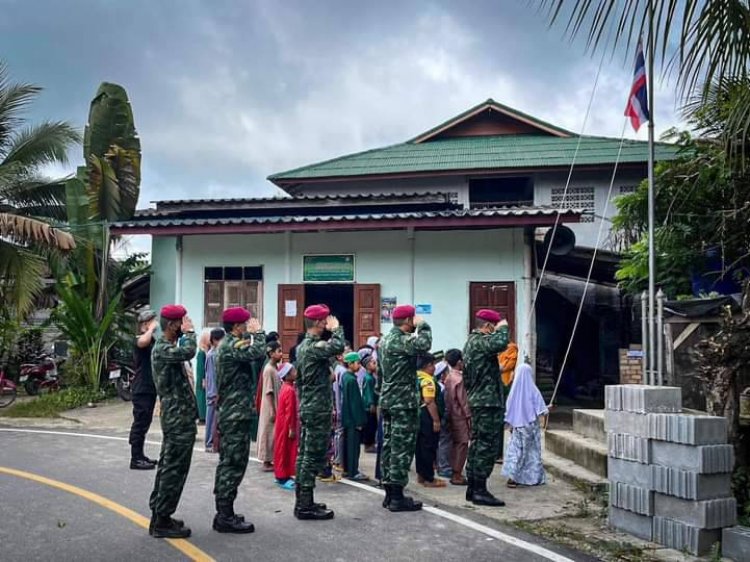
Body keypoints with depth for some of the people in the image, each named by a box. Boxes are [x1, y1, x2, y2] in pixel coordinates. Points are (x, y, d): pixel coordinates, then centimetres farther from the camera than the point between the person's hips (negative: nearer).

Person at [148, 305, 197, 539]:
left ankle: (159, 515, 24)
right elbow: (188, 352, -36)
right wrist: (189, 332, -20)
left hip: (176, 418, 10)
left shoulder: (167, 347, 14)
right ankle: (162, 522, 4)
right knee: (174, 470, -4)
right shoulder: (162, 349, -18)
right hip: (179, 420, -10)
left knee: (167, 467, 15)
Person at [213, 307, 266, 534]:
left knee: (227, 464, 14)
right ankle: (226, 517, -2)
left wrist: (250, 335, 7)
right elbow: (258, 352, -29)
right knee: (234, 465, -6)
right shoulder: (232, 346, -17)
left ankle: (223, 513, 20)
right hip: (237, 415, -11)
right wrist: (257, 332, -15)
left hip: (229, 414, 11)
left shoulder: (227, 344, 16)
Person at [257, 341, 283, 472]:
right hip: (270, 408, -9)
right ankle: (266, 462, 7)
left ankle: (269, 460, 20)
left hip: (276, 407, 9)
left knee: (273, 434, 12)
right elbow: (269, 392, -19)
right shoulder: (269, 369, -17)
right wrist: (272, 411, -19)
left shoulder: (276, 368, 9)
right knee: (268, 433, -1)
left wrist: (276, 410, 13)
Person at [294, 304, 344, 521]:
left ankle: (302, 501, 19)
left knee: (304, 454, 12)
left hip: (307, 407, 10)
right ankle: (306, 506, -1)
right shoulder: (314, 346, -18)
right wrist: (336, 328, -19)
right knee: (314, 457, -5)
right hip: (318, 409, -10)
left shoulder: (302, 346, 14)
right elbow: (338, 347, -37)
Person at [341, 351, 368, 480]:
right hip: (352, 418, -9)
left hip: (346, 417, 9)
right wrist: (359, 421, -16)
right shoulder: (351, 379, -20)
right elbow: (355, 402, -20)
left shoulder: (344, 376, 9)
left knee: (347, 444, 15)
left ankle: (347, 469, 23)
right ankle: (353, 472, 3)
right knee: (354, 444, -2)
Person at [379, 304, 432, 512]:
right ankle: (397, 497, -1)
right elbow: (423, 345, -35)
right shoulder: (401, 340, -16)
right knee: (402, 448, -4)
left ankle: (389, 494, 18)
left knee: (389, 446, 11)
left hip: (387, 401, 10)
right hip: (403, 402, -10)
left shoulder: (385, 340, 15)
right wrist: (422, 325, -17)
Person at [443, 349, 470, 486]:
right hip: (460, 416, -8)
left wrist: (449, 412, 16)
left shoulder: (448, 377, 8)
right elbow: (462, 400, -17)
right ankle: (457, 475, -1)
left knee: (455, 444, 15)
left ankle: (454, 472, 20)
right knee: (462, 444, -2)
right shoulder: (459, 378, -17)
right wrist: (468, 415, -12)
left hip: (451, 415, 8)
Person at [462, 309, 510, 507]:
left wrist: (498, 370, 23)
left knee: (478, 445, 14)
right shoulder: (480, 341, -15)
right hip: (488, 402, -11)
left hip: (477, 401, 11)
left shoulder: (471, 341, 18)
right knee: (487, 446, -6)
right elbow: (500, 343, -35)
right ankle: (480, 491, -3)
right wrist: (503, 328, -17)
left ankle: (473, 488, 19)